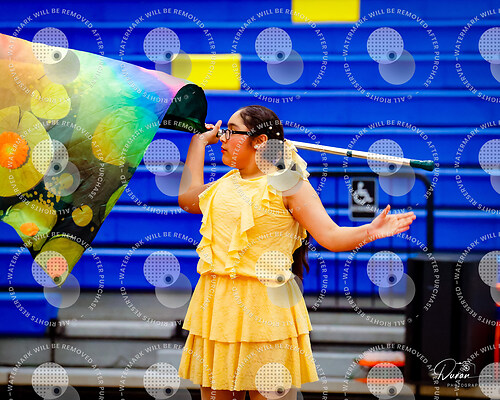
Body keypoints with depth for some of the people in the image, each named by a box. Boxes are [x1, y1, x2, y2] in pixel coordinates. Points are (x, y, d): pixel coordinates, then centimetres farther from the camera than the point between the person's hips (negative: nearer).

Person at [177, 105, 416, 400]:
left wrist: (369, 231, -30)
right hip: (217, 306, 6)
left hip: (265, 307, -6)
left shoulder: (287, 184, -6)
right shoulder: (226, 184, 15)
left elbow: (331, 236, -12)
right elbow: (188, 198, 36)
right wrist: (200, 142, 37)